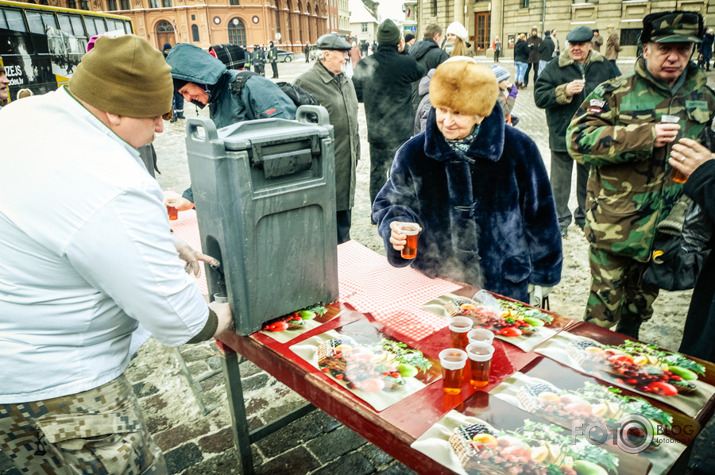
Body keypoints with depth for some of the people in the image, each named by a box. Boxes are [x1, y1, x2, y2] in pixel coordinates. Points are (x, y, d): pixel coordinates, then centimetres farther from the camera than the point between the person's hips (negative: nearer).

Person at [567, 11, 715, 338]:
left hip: (668, 225, 5)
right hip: (615, 223, -4)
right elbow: (579, 140, -18)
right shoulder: (615, 93, -6)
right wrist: (644, 136, -22)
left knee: (643, 299, 22)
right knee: (605, 303, 4)